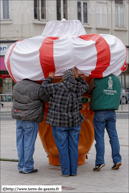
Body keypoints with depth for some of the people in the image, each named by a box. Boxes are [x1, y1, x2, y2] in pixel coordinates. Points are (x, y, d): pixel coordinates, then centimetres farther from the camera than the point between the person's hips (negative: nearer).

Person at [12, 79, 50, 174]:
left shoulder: (16, 86, 6)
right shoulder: (38, 88, -14)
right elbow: (48, 98, -3)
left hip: (19, 118, 6)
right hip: (31, 120, -6)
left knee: (20, 142, 10)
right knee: (29, 144, 0)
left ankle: (21, 166, 16)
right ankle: (28, 167, 6)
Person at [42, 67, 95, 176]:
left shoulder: (57, 87, -13)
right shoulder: (78, 88, -2)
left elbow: (45, 86, 2)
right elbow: (86, 87, 20)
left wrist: (50, 78, 19)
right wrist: (77, 76, 14)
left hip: (59, 123, -3)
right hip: (74, 122, 3)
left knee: (62, 148, 4)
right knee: (73, 147, 9)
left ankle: (65, 171, 5)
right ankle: (73, 171, 10)